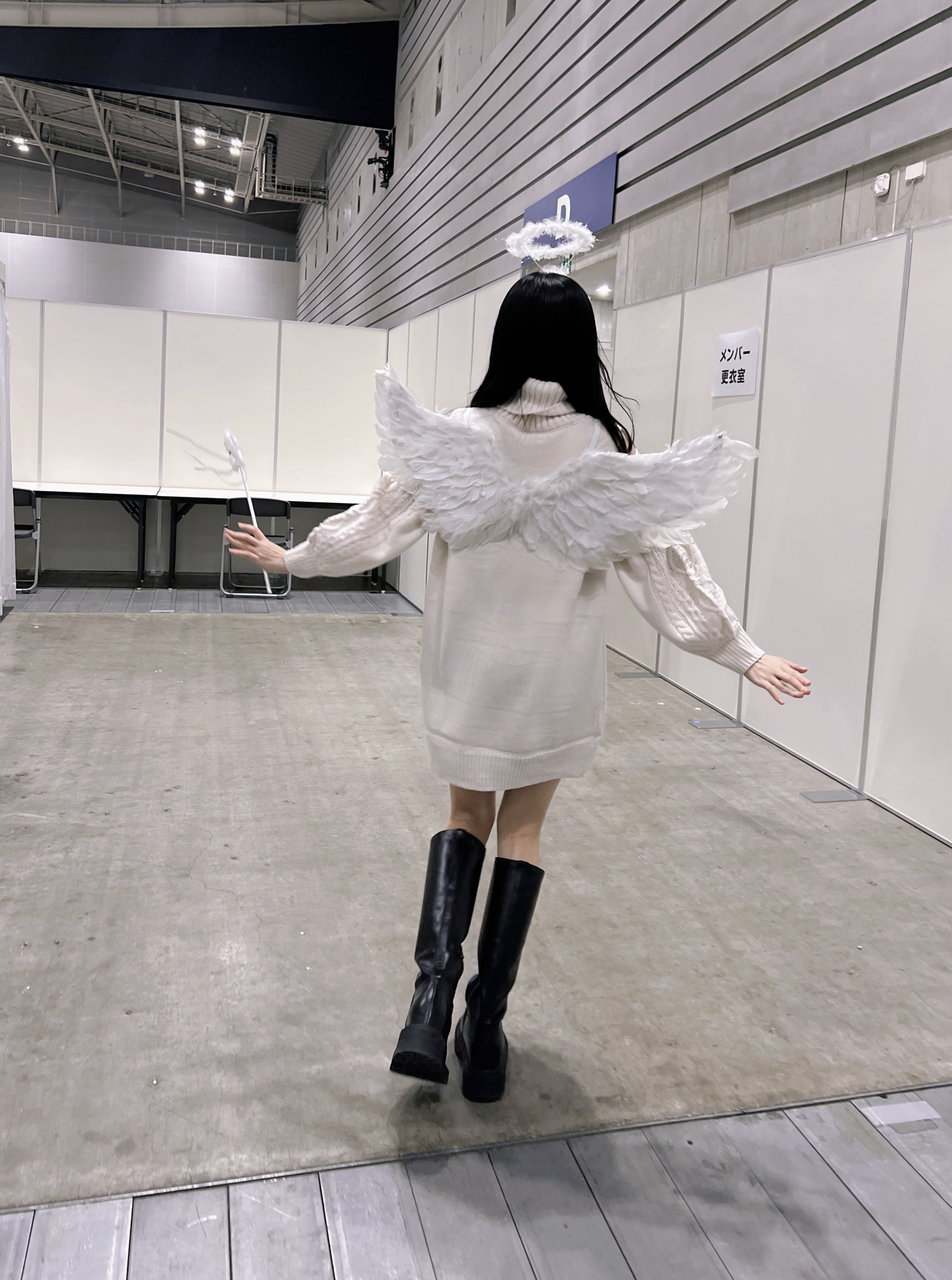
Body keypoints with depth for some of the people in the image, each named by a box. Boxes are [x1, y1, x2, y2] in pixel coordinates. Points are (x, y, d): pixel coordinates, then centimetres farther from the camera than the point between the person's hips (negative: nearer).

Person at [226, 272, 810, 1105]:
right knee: (523, 832, 14)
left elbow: (376, 524, -1)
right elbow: (666, 563, -8)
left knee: (468, 817, 20)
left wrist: (291, 559, 16)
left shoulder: (460, 437, -10)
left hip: (468, 670, 1)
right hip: (555, 676, 0)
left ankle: (433, 991, 2)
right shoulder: (606, 449, -11)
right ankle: (485, 1033, 19)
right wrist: (744, 655, 1)